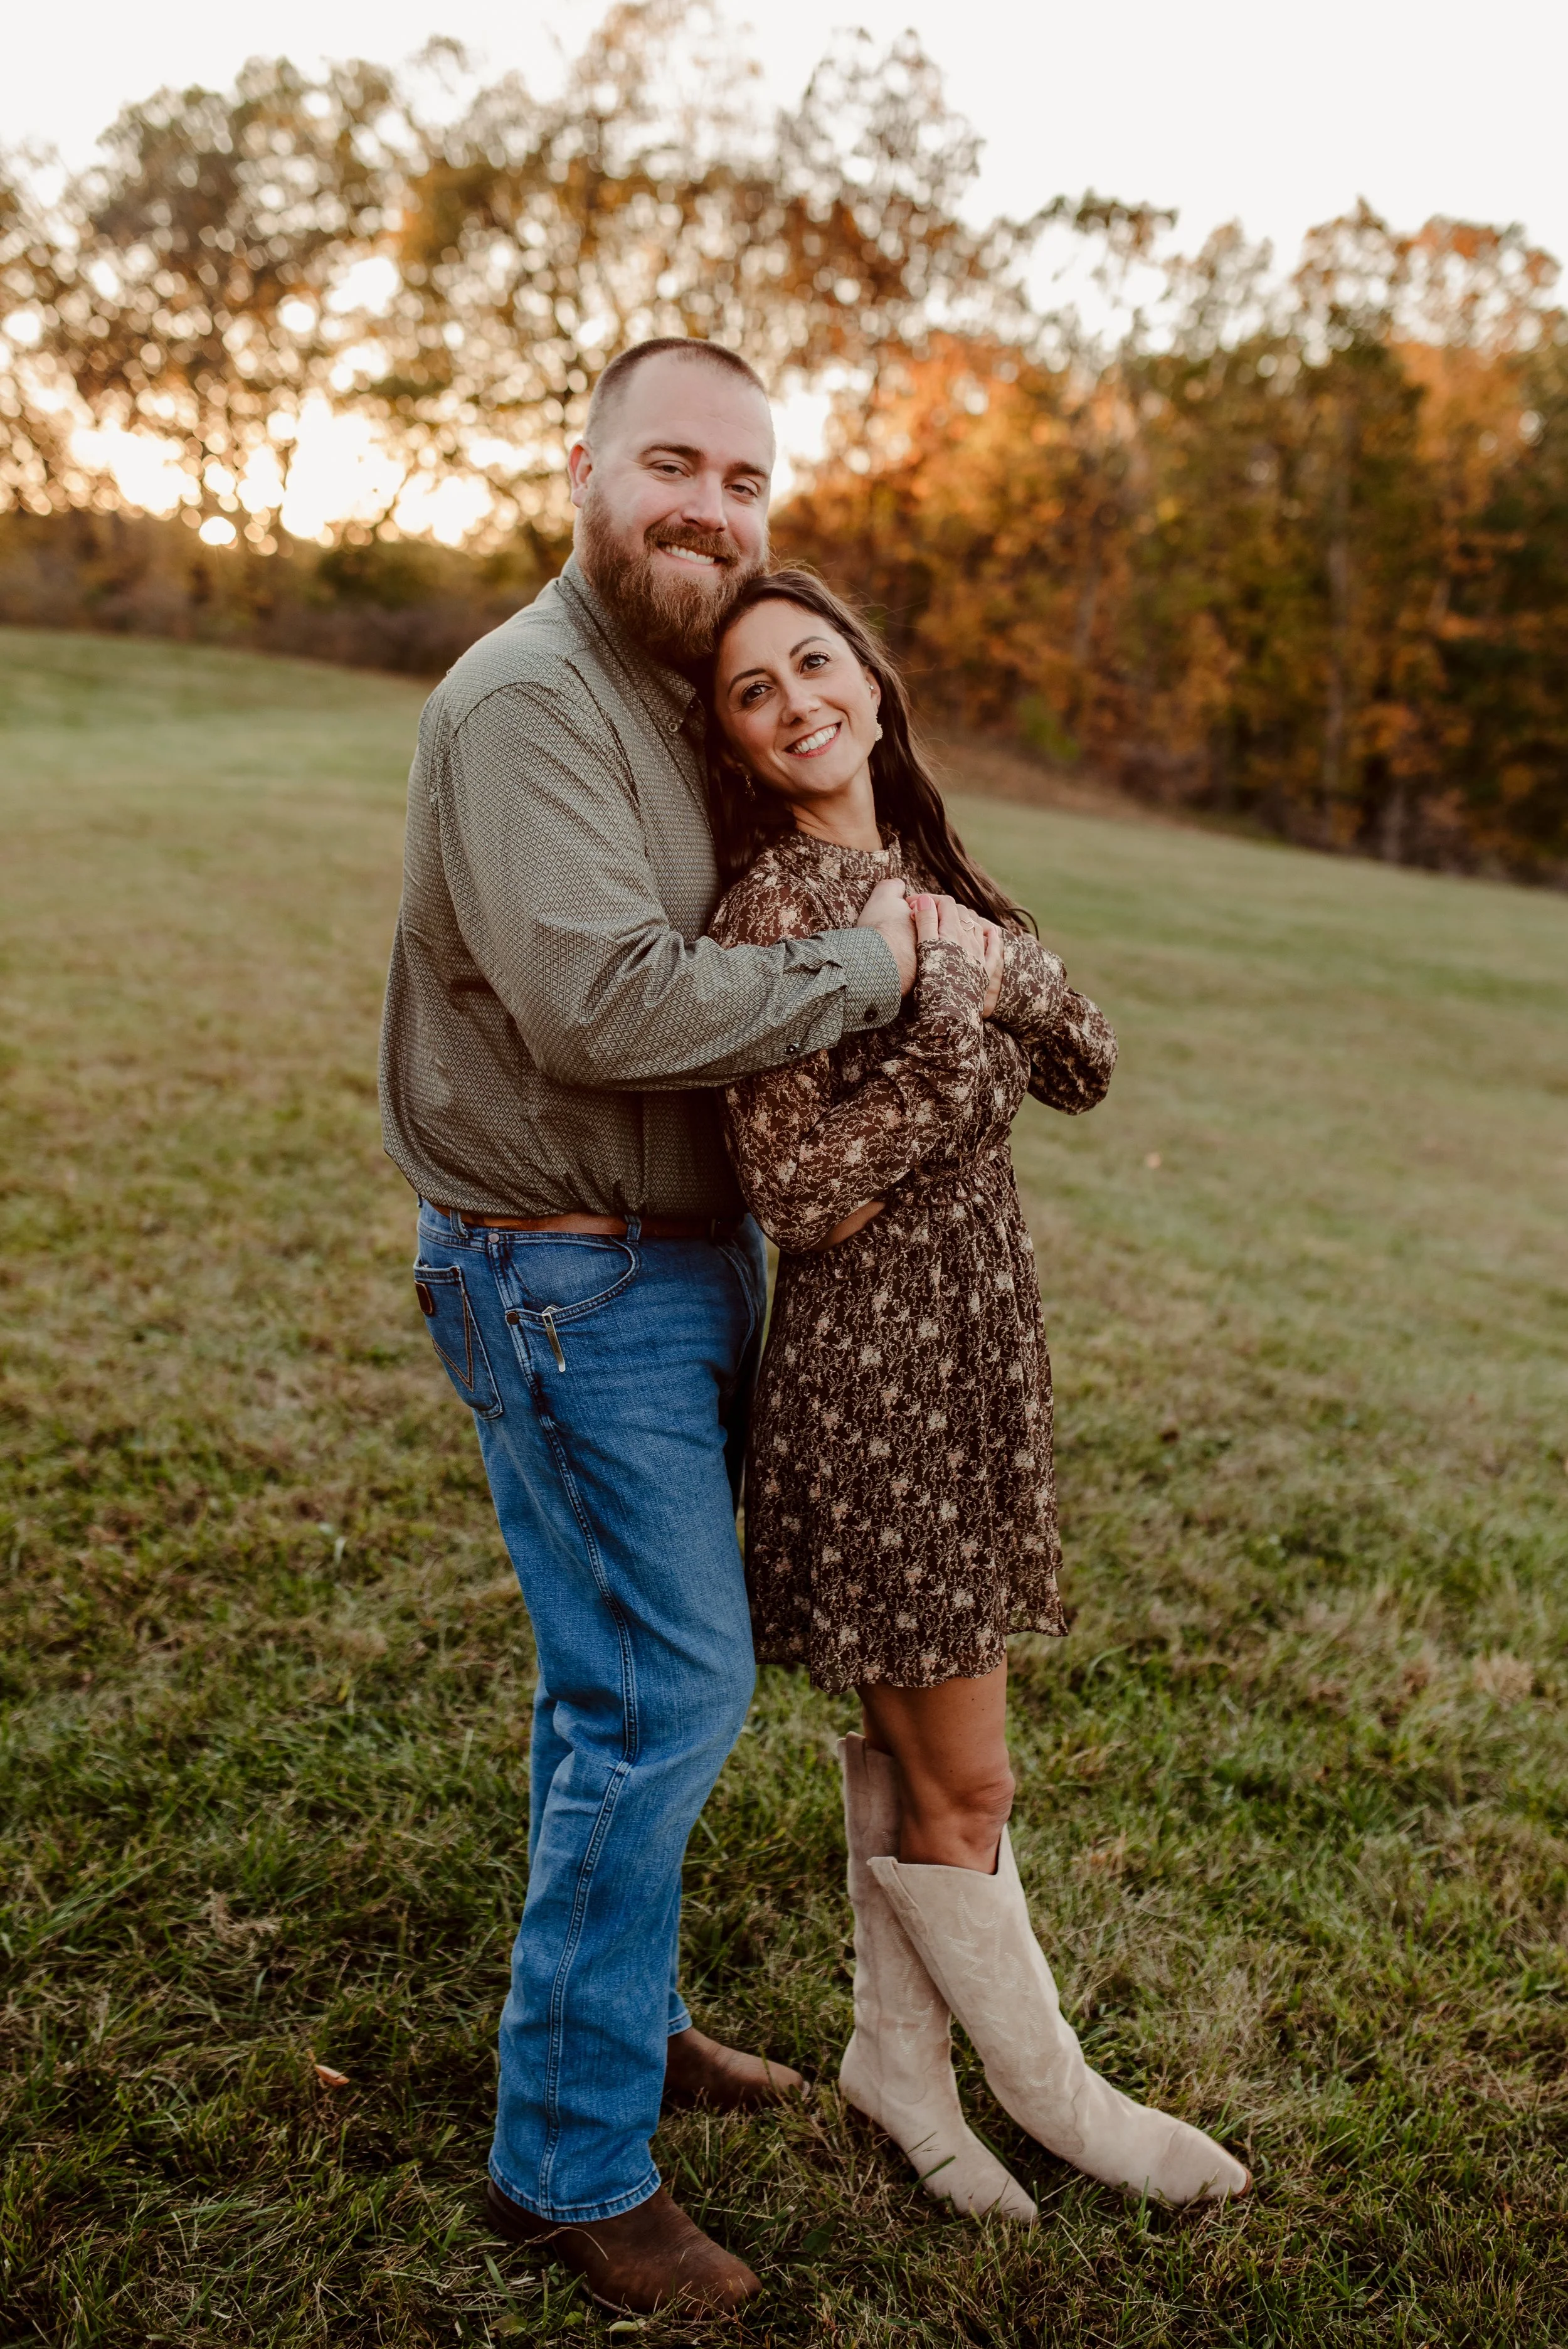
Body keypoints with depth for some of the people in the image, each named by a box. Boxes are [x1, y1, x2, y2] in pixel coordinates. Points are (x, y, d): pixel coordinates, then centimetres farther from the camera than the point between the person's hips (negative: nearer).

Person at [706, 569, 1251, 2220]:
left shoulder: (915, 867, 8)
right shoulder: (777, 902, -17)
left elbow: (1084, 1071, 5)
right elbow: (801, 1194, -22)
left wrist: (1003, 964, -13)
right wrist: (951, 1007, -24)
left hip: (970, 1342, 8)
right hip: (871, 1367, -8)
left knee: (913, 1741, 20)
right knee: (962, 1785, 10)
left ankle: (899, 2055, 38)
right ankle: (1047, 2088, 32)